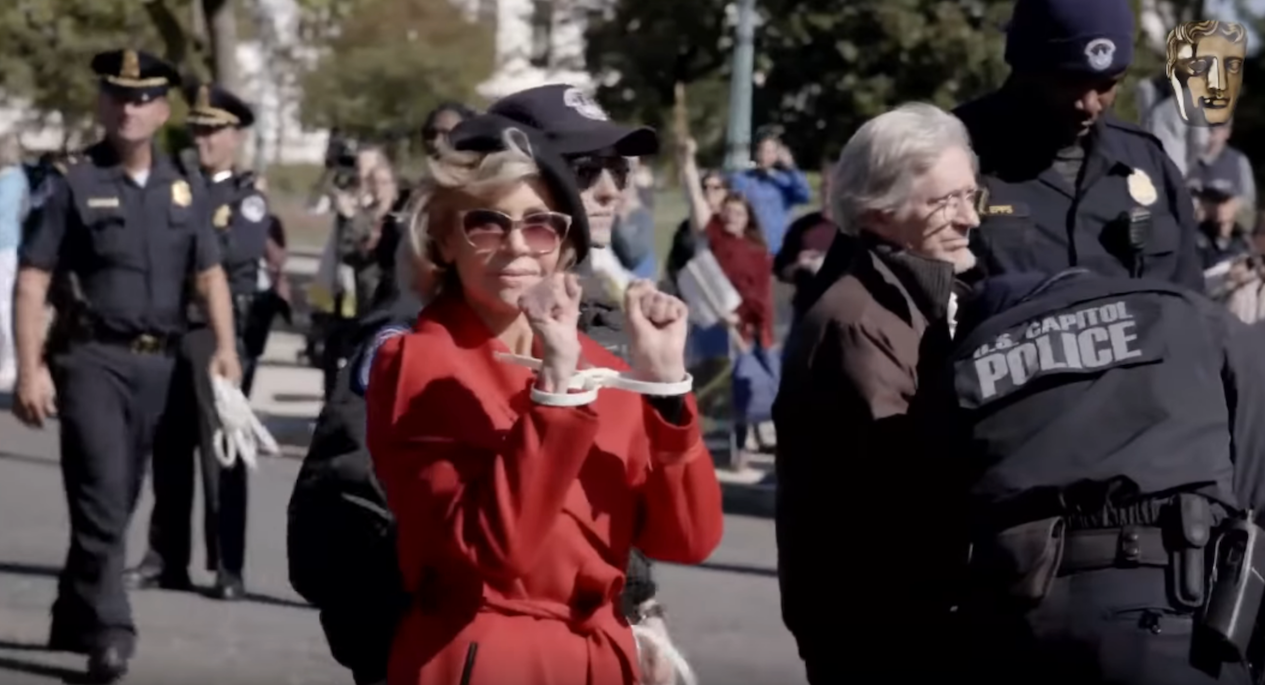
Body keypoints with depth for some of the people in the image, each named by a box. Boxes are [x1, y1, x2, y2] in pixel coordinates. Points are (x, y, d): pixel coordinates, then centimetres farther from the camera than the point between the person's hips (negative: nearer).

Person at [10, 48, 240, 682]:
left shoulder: (183, 192, 11)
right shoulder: (75, 185, -2)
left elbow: (209, 274, 13)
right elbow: (32, 280, -6)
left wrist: (225, 346, -2)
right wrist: (30, 369, -14)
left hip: (156, 362, 5)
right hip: (91, 357, -5)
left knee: (119, 499, 11)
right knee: (102, 494, -13)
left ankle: (73, 620, 25)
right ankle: (108, 631, -12)